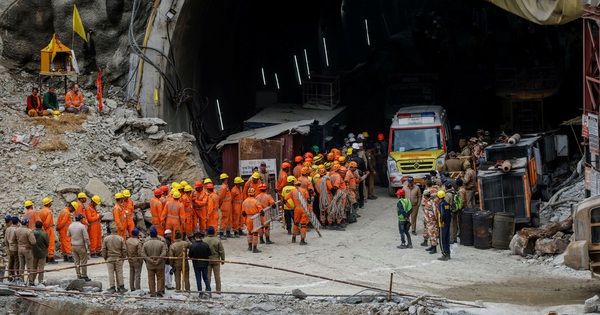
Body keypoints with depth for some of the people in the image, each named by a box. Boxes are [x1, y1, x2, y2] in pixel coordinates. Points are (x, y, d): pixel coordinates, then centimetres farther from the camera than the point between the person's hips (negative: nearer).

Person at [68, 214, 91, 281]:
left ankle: (78, 275, 15)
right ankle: (84, 276, 4)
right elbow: (86, 237, -16)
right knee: (83, 262, 3)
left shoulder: (70, 226, 1)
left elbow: (68, 235, 15)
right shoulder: (82, 226, -17)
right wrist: (88, 245, -6)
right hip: (81, 246, -6)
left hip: (73, 246, 6)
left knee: (76, 261, 12)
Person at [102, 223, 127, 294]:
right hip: (118, 259, 0)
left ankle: (112, 288, 6)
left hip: (109, 258, 0)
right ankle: (121, 287, 13)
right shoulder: (120, 238, -7)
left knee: (111, 273, 6)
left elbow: (103, 250, -3)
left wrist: (105, 258, 10)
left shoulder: (106, 238, -7)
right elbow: (124, 250, -4)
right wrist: (123, 257, 11)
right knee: (119, 273, 9)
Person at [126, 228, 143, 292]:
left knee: (131, 275, 16)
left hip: (130, 260, 6)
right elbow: (140, 253, -20)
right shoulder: (138, 242, -21)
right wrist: (141, 261, -8)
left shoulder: (127, 241, 0)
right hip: (137, 261, -6)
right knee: (137, 276, 1)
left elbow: (126, 250, 7)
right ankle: (138, 289, 3)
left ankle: (132, 288, 23)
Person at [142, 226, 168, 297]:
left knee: (151, 279, 8)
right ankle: (159, 291, 3)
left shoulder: (146, 243, -2)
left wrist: (150, 260, -10)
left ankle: (152, 293, 7)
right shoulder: (161, 243, -8)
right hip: (159, 265, -1)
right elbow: (163, 254, -16)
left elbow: (143, 254, -7)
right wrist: (158, 261, -12)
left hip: (150, 265, 1)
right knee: (160, 278, 10)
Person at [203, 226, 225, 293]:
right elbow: (221, 251, -8)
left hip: (207, 260, 1)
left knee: (208, 275, 9)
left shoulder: (204, 240, -8)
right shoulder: (217, 240, -13)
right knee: (217, 275, 7)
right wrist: (223, 259, 4)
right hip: (216, 260, -1)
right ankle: (218, 290, 10)